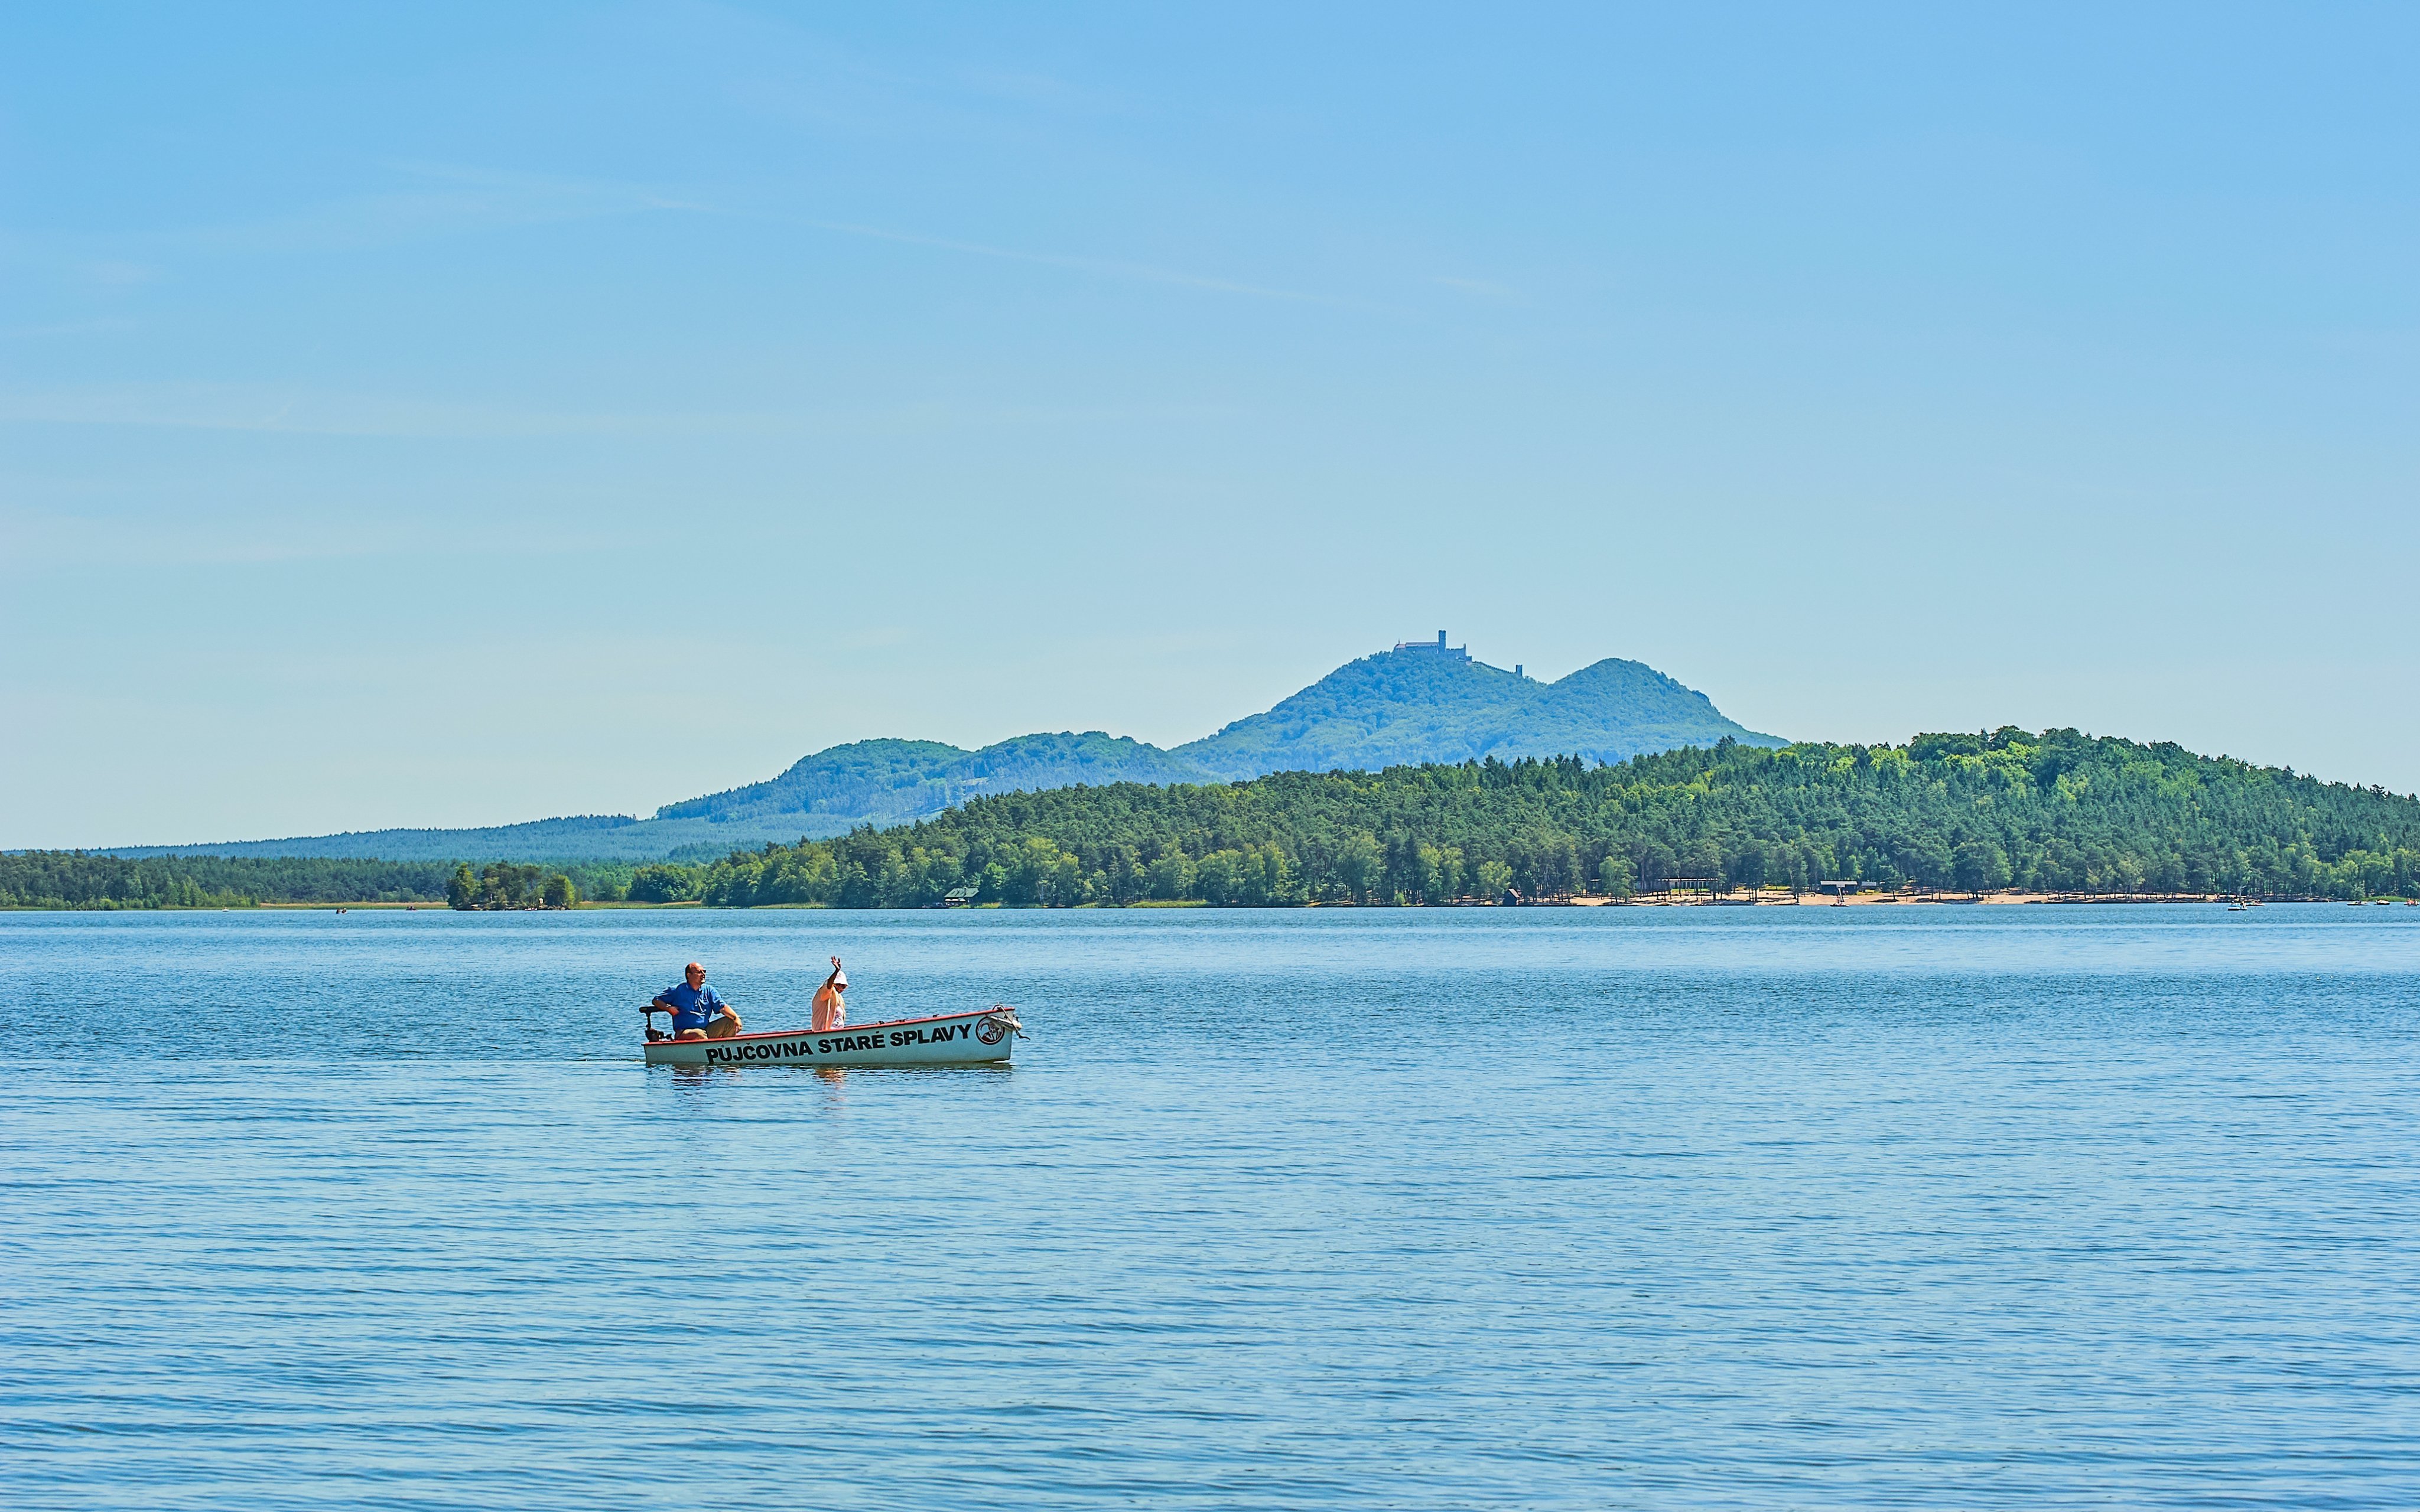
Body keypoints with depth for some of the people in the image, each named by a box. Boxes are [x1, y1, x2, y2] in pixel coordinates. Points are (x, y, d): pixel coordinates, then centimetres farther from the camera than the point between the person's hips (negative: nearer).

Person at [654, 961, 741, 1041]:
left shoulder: (708, 990, 12)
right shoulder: (677, 991, 2)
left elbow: (722, 1007, 2)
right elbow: (656, 1000, 8)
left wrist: (736, 1018, -16)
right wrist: (669, 1008, -13)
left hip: (707, 1030, 5)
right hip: (684, 1033, -5)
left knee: (729, 1022, -9)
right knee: (699, 1034, -37)